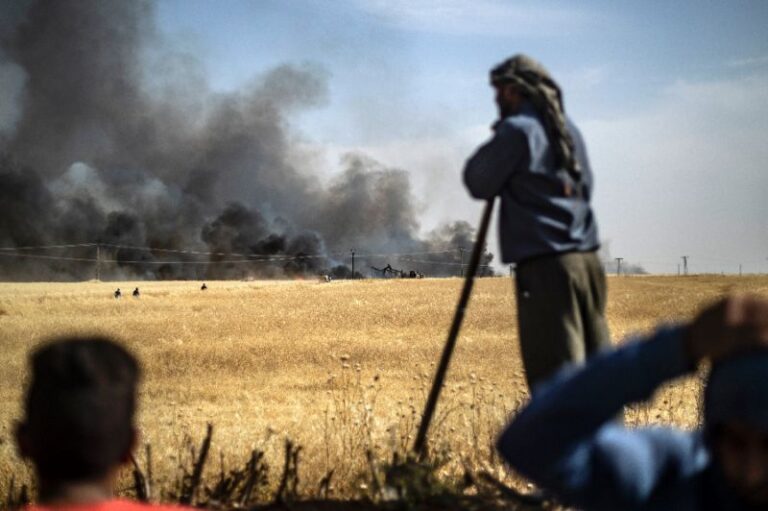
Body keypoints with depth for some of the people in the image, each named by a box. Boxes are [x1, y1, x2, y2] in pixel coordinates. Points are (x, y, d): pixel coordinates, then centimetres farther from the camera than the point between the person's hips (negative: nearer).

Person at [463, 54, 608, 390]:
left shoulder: (517, 130, -7)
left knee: (556, 374, -8)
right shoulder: (568, 130, 16)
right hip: (586, 260, 8)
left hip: (545, 265, -8)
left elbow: (479, 183, -2)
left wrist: (493, 145, 12)